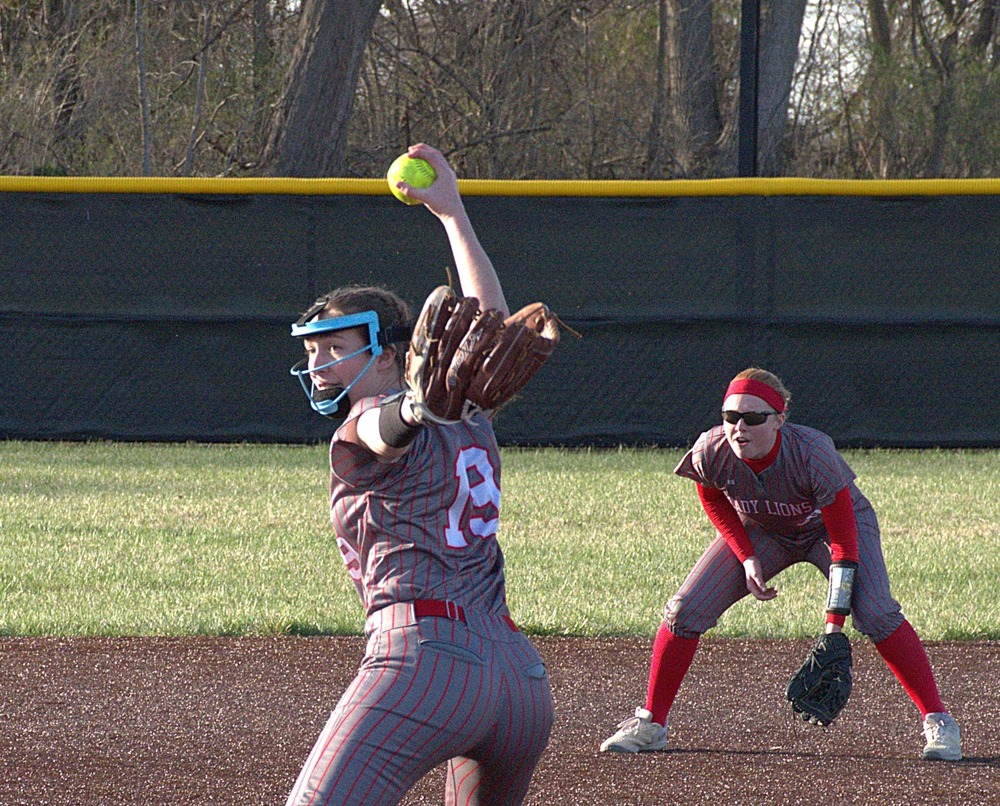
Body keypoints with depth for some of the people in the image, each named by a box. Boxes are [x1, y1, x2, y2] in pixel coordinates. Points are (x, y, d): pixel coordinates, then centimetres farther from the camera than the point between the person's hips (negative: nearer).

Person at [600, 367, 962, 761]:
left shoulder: (813, 454, -39)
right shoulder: (710, 453, -29)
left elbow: (844, 540, -31)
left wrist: (834, 626, -35)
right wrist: (747, 558, -14)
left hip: (833, 525, -3)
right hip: (760, 531, 3)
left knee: (874, 611, -26)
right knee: (685, 611, -10)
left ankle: (937, 721, -14)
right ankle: (650, 724, 7)